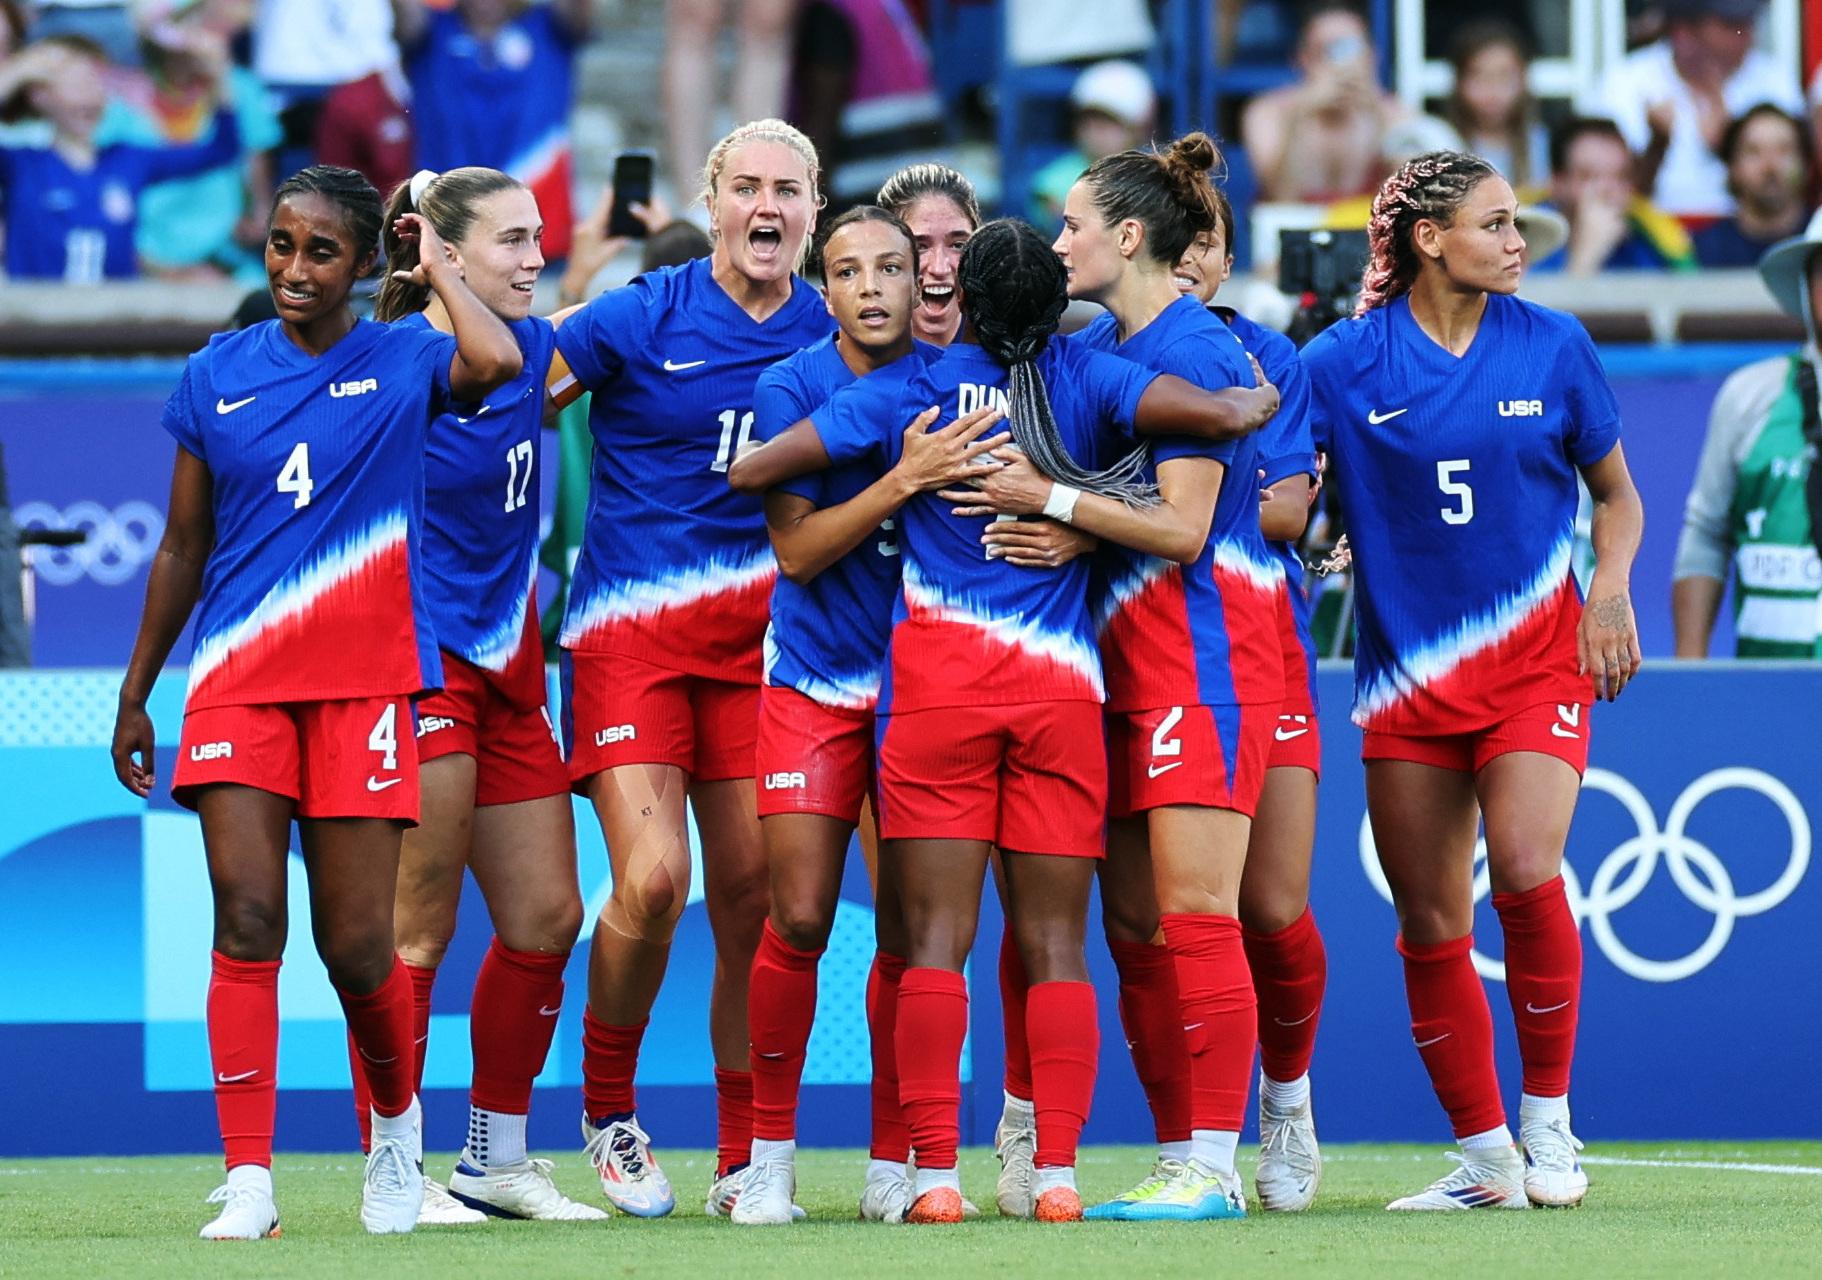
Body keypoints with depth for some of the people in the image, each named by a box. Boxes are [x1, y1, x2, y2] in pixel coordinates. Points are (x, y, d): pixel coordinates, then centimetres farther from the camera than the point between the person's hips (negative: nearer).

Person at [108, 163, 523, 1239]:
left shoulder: (402, 363, 1)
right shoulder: (216, 376, 9)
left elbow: (498, 363, -23)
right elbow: (183, 549, 16)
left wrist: (435, 261, -7)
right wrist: (136, 695, 16)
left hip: (364, 683, -2)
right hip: (238, 678, 2)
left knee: (358, 943, -2)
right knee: (248, 917, -12)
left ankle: (398, 1118, 28)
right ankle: (249, 1182, -12)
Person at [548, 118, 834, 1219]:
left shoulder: (832, 335, 5)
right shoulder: (643, 318, -5)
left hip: (758, 637, 3)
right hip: (631, 629, -3)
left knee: (752, 897, 1)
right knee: (652, 880, -16)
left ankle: (745, 1162, 11)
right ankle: (608, 1108, 8)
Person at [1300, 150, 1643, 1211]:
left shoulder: (1554, 346, 2)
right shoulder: (1345, 361, -1)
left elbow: (1616, 493, 13)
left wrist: (1611, 587, -4)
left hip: (1536, 657, -1)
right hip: (1407, 673, 1)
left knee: (1526, 871, -21)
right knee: (1430, 927, 2)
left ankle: (1548, 1114, -3)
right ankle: (1486, 1158, 14)